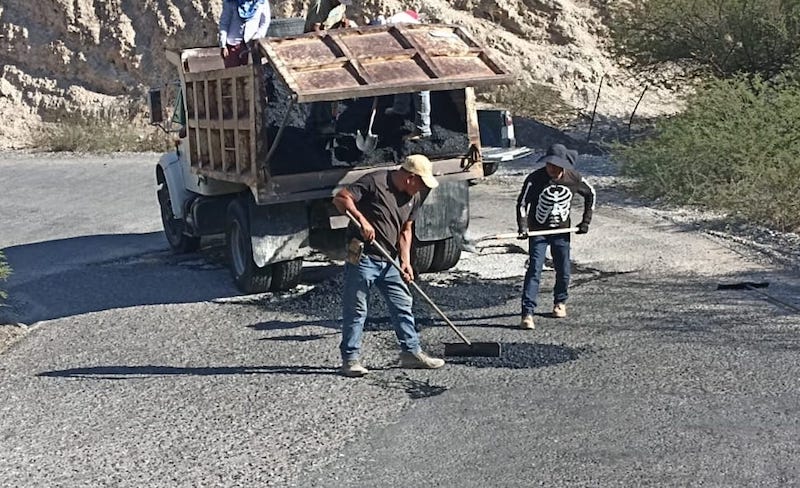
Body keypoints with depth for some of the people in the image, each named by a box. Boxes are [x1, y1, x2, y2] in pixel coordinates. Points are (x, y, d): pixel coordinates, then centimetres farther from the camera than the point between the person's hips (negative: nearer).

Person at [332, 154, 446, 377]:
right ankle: (350, 358, 7)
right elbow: (341, 198, -16)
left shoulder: (414, 196, 9)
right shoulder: (375, 181, -14)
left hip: (389, 261, 7)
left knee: (403, 305, 9)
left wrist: (405, 261, 4)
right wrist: (362, 219, -27)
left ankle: (411, 351, 19)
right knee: (355, 309, -1)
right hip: (363, 257, -7)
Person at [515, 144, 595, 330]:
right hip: (538, 231, -3)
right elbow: (522, 203, -17)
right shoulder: (535, 179, -18)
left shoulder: (574, 178, -10)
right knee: (534, 269, -13)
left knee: (563, 271, 9)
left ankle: (560, 302, 37)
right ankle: (527, 313, -16)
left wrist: (586, 221, 6)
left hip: (561, 231, 3)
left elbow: (590, 194, 8)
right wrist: (523, 227, -32)